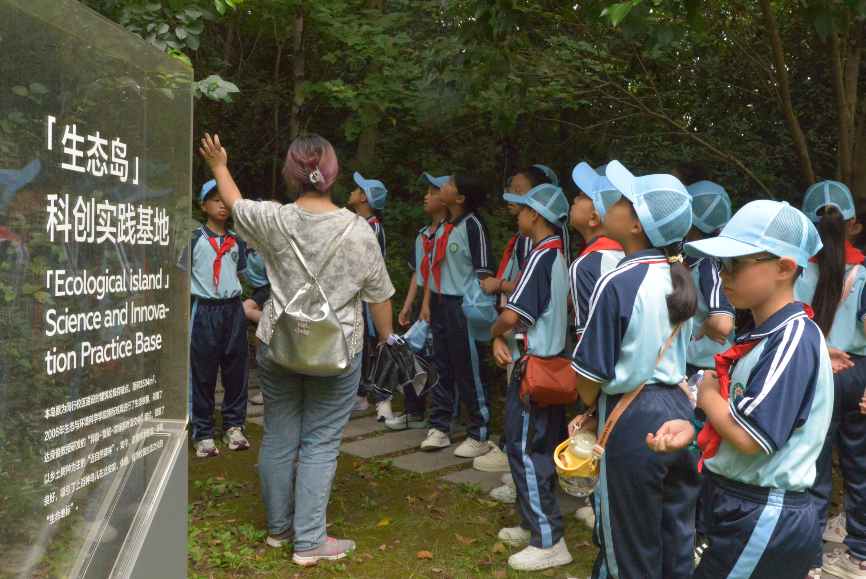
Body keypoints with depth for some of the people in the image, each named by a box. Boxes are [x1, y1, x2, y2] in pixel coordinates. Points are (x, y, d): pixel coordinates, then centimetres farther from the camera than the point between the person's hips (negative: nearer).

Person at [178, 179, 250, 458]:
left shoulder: (236, 240, 12)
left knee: (236, 368, 6)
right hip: (205, 310, -4)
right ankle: (203, 434, 9)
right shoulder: (194, 238, -2)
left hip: (233, 309, 4)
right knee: (202, 372, 0)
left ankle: (234, 426, 19)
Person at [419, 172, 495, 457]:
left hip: (463, 306, -8)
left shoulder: (473, 226, -12)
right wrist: (426, 303, 15)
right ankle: (439, 429, 23)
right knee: (442, 369, 13)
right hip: (441, 305, 8)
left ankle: (478, 436, 9)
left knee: (470, 374, -1)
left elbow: (484, 272, -14)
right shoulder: (443, 227, 14)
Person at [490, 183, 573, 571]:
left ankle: (549, 542, 0)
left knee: (525, 450, -4)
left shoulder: (541, 257, -18)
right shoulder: (558, 256, 12)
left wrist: (495, 331, -2)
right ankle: (534, 526, 27)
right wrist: (501, 339, -2)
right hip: (551, 361, 10)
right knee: (539, 449, 16)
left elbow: (512, 314, -24)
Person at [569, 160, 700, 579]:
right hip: (680, 413, 7)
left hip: (635, 423, -7)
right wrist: (595, 415, 10)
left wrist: (591, 408, 5)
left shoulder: (616, 283, -20)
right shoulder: (678, 278, 2)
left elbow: (590, 377, -18)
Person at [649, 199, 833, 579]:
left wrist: (706, 394, -9)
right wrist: (693, 429, -3)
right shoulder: (760, 335, 10)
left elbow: (749, 436, -28)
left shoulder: (793, 339, -21)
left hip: (764, 519, -9)